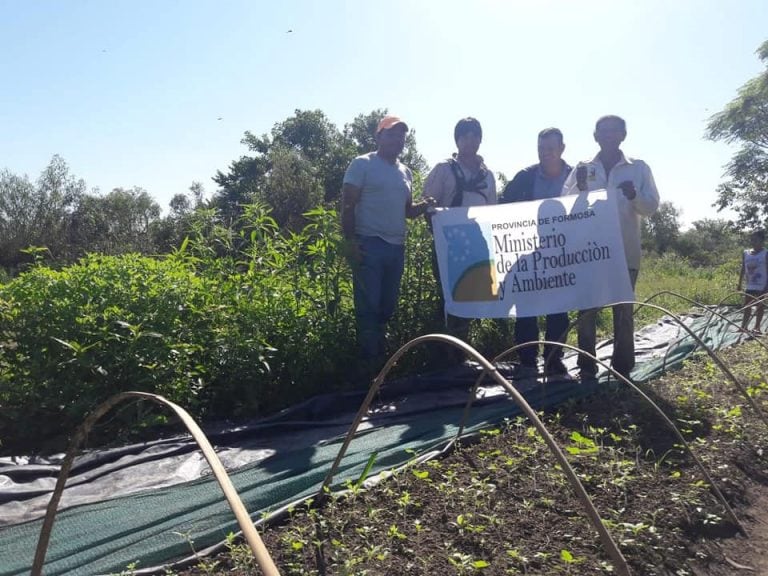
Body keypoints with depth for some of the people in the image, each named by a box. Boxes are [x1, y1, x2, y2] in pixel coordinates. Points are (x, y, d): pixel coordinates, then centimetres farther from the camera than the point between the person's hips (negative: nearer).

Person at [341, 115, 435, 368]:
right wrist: (350, 241, -15)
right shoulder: (363, 164, -1)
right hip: (369, 245, -6)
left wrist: (424, 206, 1)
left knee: (387, 306, 11)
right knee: (369, 307, -7)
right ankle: (369, 362, 1)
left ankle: (382, 359, 23)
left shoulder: (405, 171, 18)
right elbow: (347, 205, -5)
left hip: (397, 247, 7)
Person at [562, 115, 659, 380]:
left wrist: (634, 196, -18)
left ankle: (622, 369, 13)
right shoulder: (582, 168, 8)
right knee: (586, 310, 2)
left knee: (623, 311, 5)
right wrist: (579, 187, -17)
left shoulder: (639, 168, 6)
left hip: (625, 252, -1)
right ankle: (587, 367, 10)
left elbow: (651, 207, 2)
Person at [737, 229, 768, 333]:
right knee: (746, 307, 8)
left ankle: (757, 327, 12)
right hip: (749, 286, 5)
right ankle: (744, 326, 14)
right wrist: (739, 283, 9)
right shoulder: (745, 253, 5)